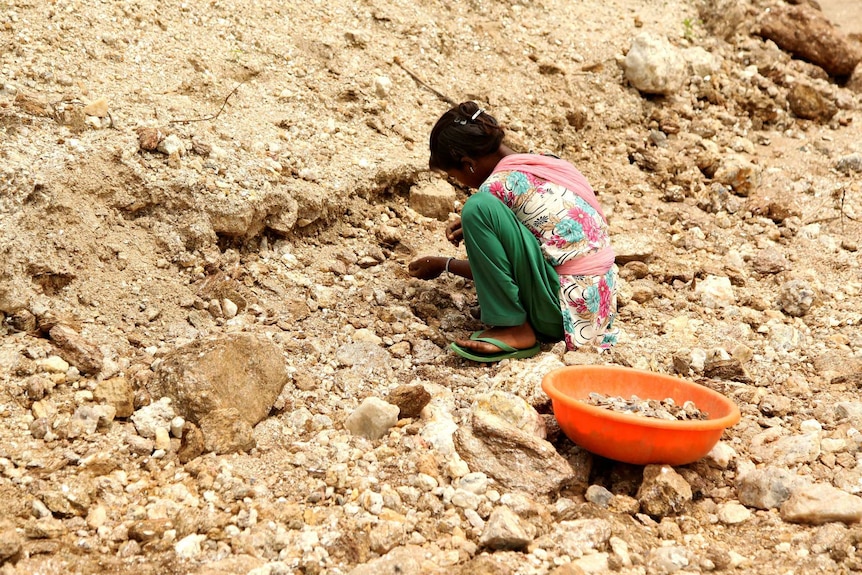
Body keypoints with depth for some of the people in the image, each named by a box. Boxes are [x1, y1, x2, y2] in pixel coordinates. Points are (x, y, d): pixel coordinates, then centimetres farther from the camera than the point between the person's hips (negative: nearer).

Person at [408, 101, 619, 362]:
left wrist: (443, 264, 18)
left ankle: (516, 330, -11)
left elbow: (490, 259, 2)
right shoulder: (549, 163, 11)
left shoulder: (498, 185, -11)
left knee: (478, 207, -18)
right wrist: (474, 228, 24)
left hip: (565, 311, -9)